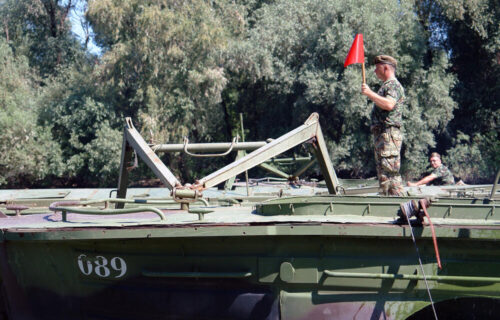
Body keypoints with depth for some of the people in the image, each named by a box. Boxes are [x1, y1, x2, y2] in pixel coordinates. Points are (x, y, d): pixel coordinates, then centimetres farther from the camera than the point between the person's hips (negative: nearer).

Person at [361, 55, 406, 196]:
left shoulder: (393, 85, -7)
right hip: (381, 134, 11)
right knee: (383, 173, 10)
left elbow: (389, 104, -25)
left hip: (389, 134, -11)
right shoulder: (386, 86, 25)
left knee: (389, 171, -15)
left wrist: (370, 93, -20)